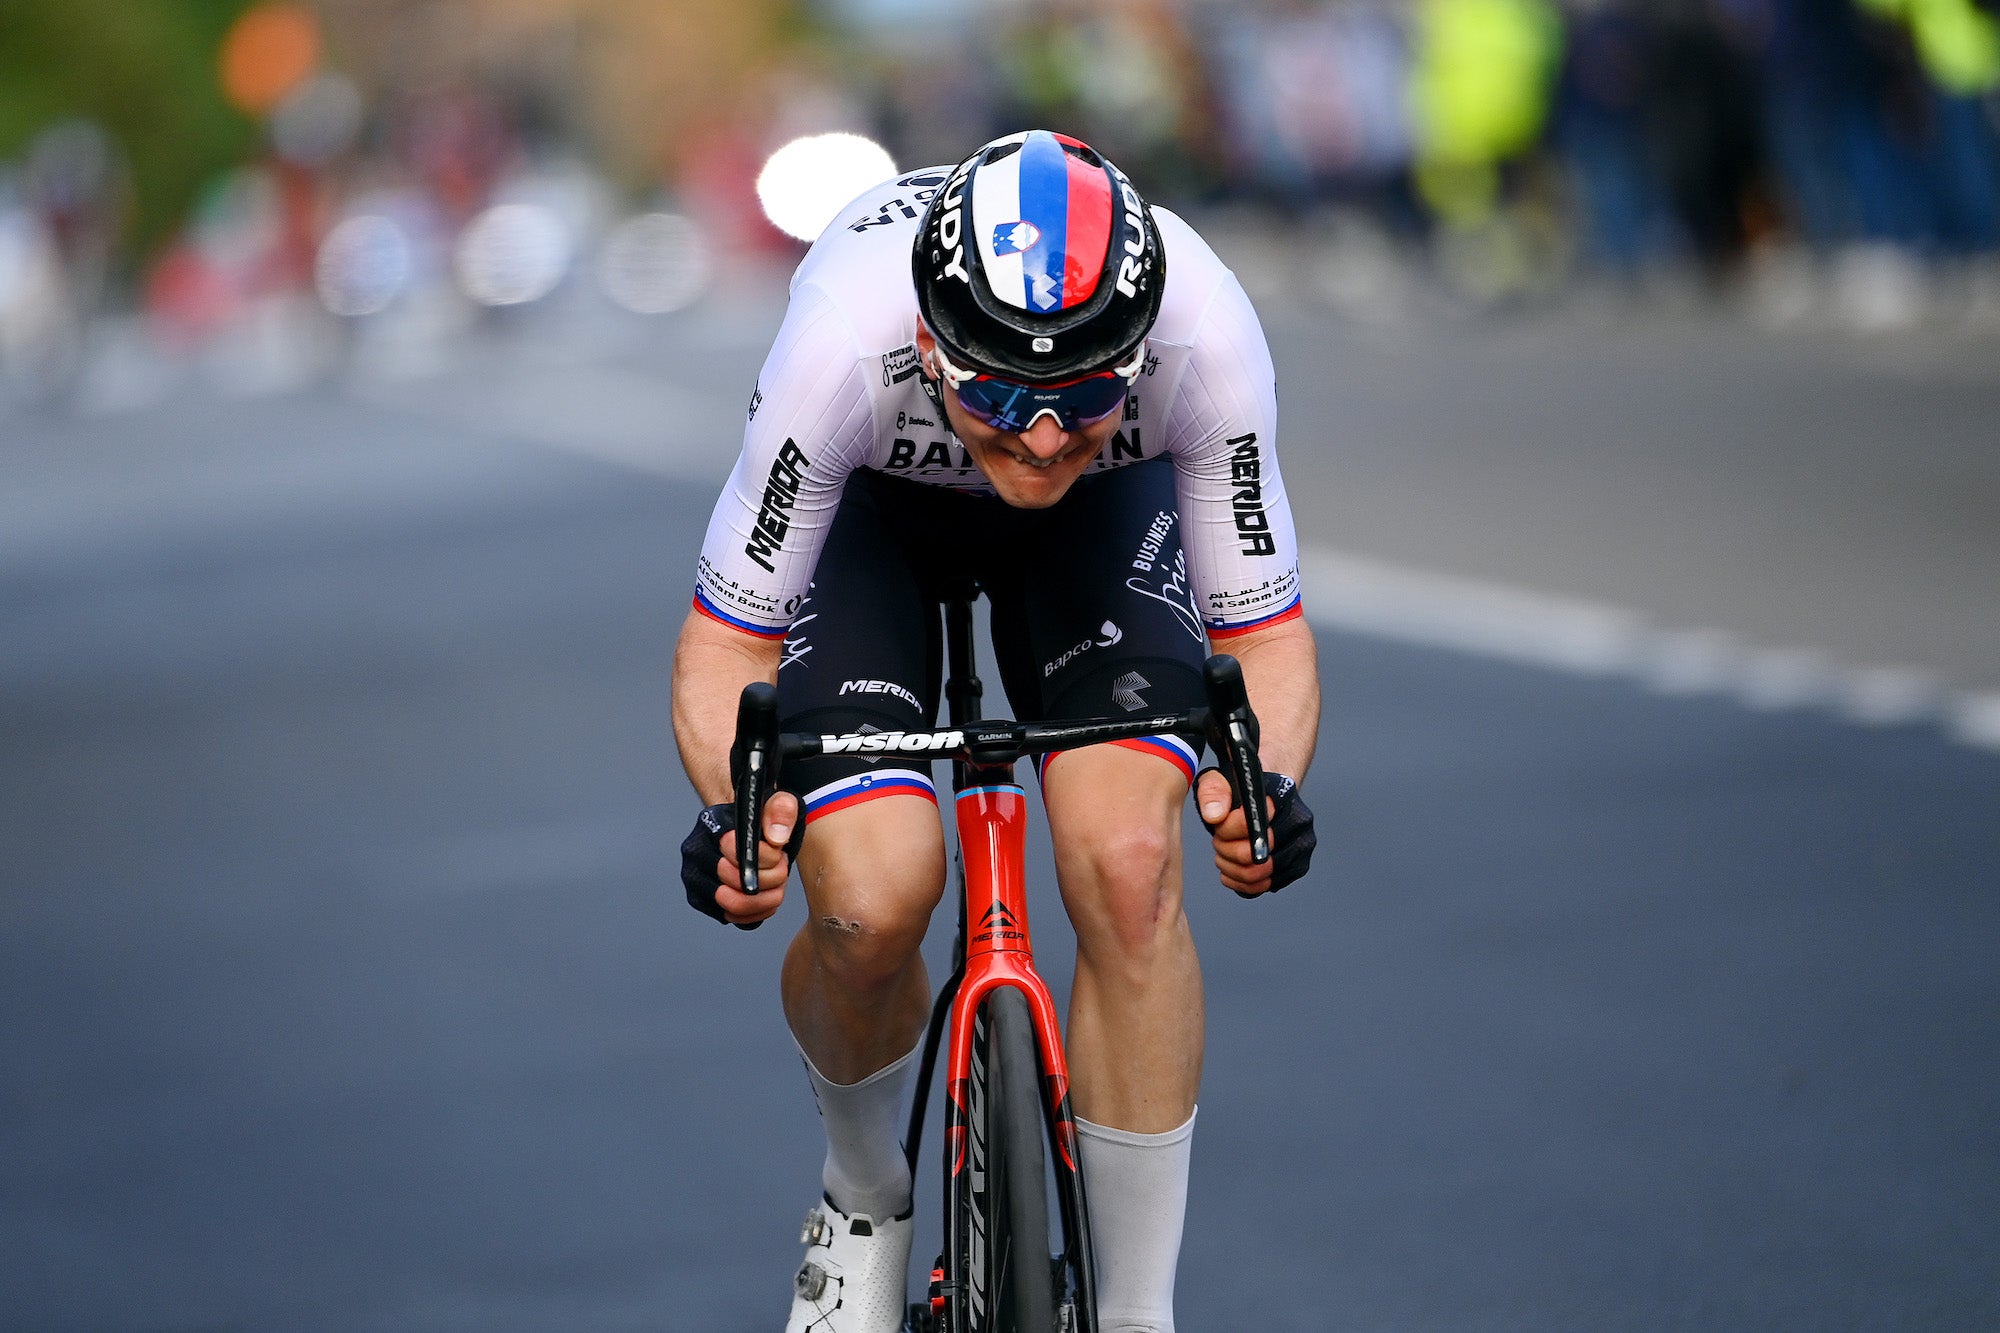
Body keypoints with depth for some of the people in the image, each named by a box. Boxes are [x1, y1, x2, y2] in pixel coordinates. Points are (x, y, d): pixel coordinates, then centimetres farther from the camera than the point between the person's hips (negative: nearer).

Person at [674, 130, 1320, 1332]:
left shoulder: (1205, 337, -37)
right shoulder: (845, 345, -40)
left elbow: (1265, 630, -24)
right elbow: (730, 636, -26)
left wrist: (1268, 784, -45)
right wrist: (734, 808, -46)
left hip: (1108, 509, 1)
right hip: (872, 506, -1)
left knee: (1130, 870, -22)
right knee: (871, 905, -20)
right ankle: (866, 1199, 15)